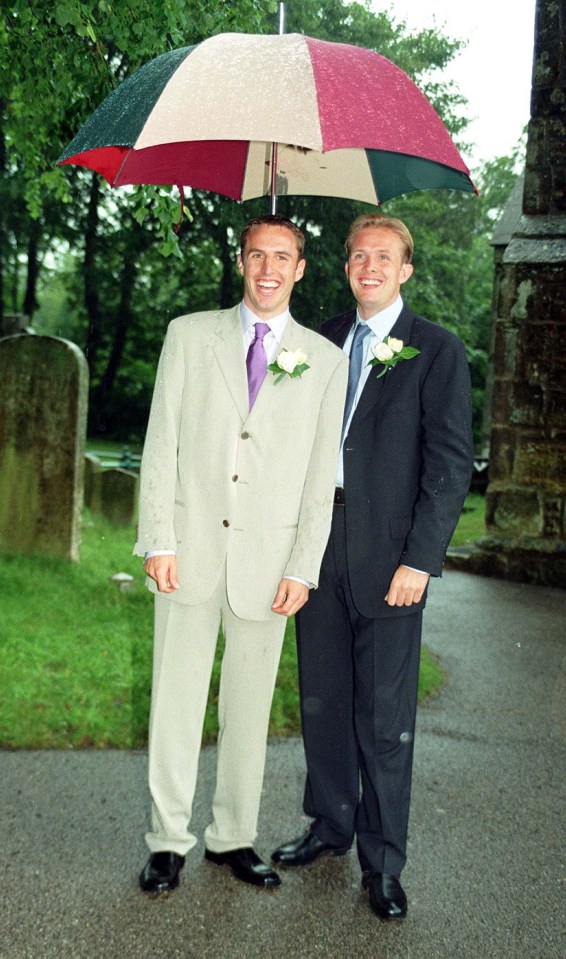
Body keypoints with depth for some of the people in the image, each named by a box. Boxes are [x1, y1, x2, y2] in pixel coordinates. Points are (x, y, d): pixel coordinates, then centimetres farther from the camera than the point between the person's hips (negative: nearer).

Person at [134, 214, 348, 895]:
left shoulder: (325, 360, 6)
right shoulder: (190, 334, 7)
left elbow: (321, 473, 4)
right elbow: (161, 442, 3)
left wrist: (303, 568, -2)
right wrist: (159, 541, -4)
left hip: (269, 558, 0)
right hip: (190, 550, 0)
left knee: (250, 705, 9)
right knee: (175, 699, 4)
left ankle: (233, 838, 24)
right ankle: (168, 841, 17)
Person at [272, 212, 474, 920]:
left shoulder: (437, 351, -3)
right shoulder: (323, 341, 11)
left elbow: (450, 462, -7)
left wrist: (419, 560, -13)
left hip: (387, 555, -4)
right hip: (316, 543, 5)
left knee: (385, 716, 2)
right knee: (322, 697, 14)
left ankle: (382, 861, 15)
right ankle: (330, 824, 32)